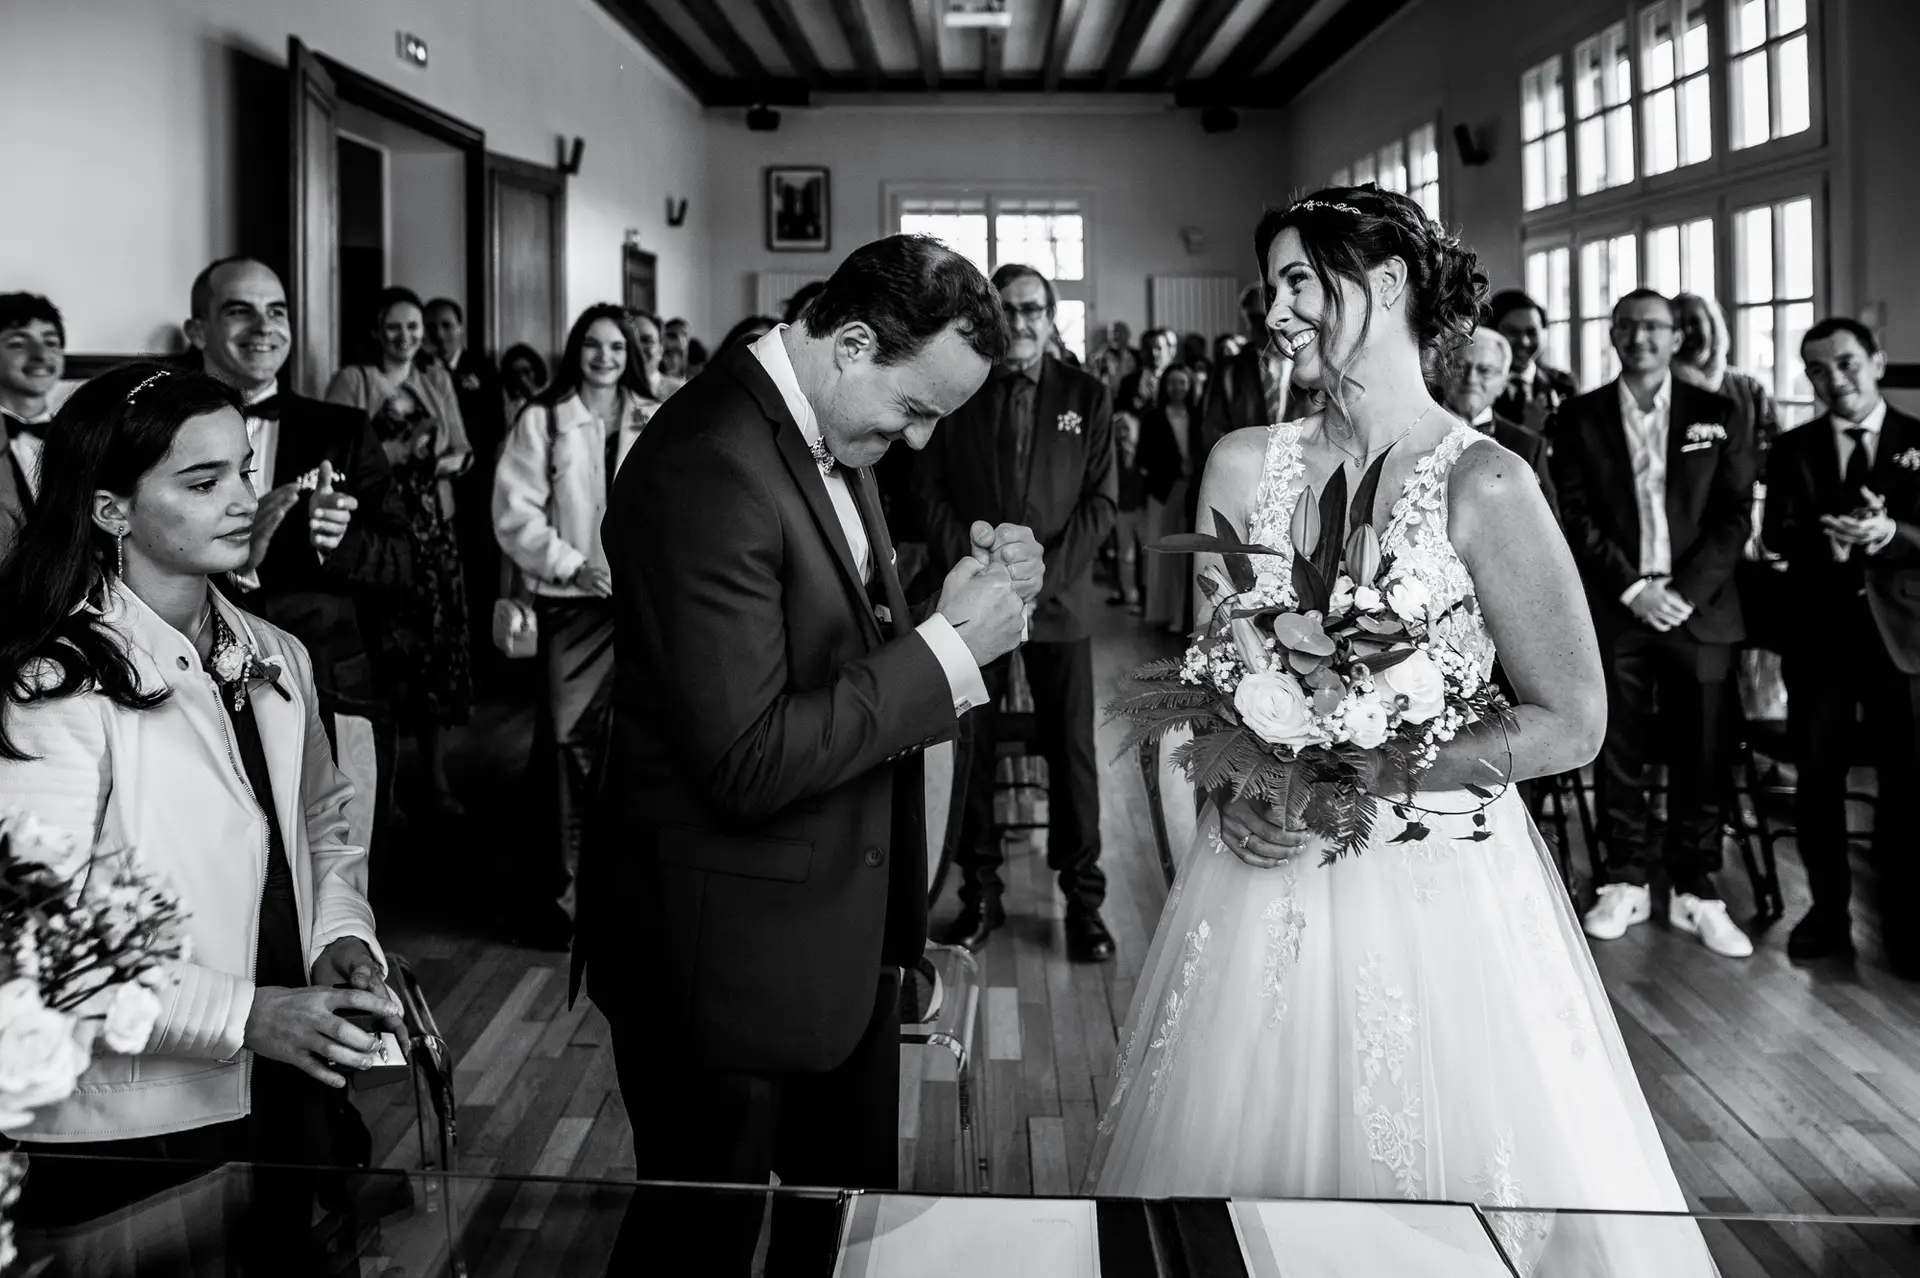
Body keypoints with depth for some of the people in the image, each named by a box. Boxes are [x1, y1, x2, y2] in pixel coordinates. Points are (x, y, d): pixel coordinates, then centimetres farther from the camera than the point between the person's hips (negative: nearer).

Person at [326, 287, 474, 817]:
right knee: (386, 656, -5)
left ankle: (437, 778, 13)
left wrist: (445, 462, -5)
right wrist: (397, 450, -18)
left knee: (440, 653, 4)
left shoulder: (437, 380, 15)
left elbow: (463, 452, 16)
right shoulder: (352, 381, -1)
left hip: (435, 531, 5)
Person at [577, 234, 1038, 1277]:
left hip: (844, 923, 9)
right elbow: (749, 765, -28)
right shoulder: (710, 467, -25)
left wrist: (966, 603, -6)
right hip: (733, 952, -9)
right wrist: (948, 644, -22)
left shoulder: (831, 434, 5)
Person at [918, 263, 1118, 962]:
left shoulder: (1086, 395, 6)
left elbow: (1100, 501, 1)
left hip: (1058, 599, 0)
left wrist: (1045, 573, -11)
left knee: (1072, 752, 2)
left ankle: (1082, 898, 14)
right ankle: (980, 892, 16)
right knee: (973, 748, 3)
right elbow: (933, 493, 4)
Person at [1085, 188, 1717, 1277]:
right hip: (1265, 877, 4)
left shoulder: (1482, 483, -11)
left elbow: (1572, 723, -9)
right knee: (1243, 1168, 14)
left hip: (1435, 887, -3)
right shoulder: (1245, 466, 2)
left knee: (1440, 1170, 8)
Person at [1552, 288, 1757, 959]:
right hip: (1613, 610, 0)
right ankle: (1625, 882, 16)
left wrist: (1686, 592, -10)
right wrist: (1632, 589, -11)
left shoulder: (1717, 415, 7)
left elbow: (1735, 516, 2)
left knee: (1699, 757, 3)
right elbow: (1575, 518, -1)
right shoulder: (1578, 418, 5)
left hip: (1700, 608, 1)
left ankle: (1696, 892, 14)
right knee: (1620, 753, 4)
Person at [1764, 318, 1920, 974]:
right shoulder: (1792, 450, 6)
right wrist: (1831, 537, -25)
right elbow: (1779, 536, -5)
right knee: (1818, 780, 8)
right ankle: (1828, 912, 22)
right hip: (1820, 630, 1)